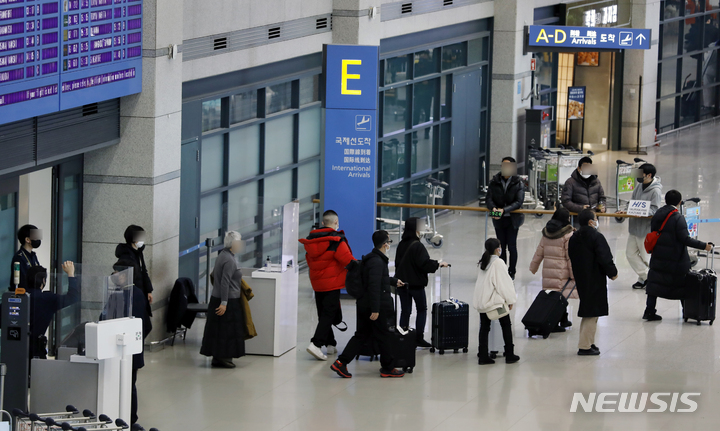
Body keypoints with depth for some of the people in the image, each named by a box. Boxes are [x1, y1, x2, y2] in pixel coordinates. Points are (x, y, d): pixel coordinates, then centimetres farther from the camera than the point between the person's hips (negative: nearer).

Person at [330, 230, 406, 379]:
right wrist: (375, 310, -28)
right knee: (385, 336, 4)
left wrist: (394, 281, 52)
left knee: (362, 335, 11)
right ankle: (387, 369, 14)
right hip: (378, 306, -10)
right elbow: (374, 286, -26)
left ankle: (341, 363, 3)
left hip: (365, 305, 10)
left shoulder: (371, 259, 14)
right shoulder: (377, 261, -19)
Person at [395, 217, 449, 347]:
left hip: (402, 283, 5)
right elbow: (425, 264, -23)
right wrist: (438, 264, -8)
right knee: (422, 310, 10)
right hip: (416, 284, -5)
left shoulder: (401, 245, 3)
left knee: (405, 311, 9)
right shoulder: (417, 246, -19)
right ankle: (419, 338, 8)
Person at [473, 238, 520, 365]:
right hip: (496, 300, -6)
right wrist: (510, 300, -4)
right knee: (506, 326, 8)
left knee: (484, 327, 7)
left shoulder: (481, 263, 8)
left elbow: (481, 281, 13)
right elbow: (505, 283, -13)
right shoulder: (498, 263, -13)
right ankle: (509, 355, 12)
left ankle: (483, 357, 5)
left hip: (482, 301, 6)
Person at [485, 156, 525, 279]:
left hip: (512, 218, -2)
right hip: (499, 219, 2)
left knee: (512, 246, -2)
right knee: (501, 246, 6)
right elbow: (488, 198, -2)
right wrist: (493, 208, -24)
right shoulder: (494, 182, 1)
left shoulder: (518, 184, -6)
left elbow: (518, 202, -13)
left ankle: (511, 272, 10)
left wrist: (504, 210, -26)